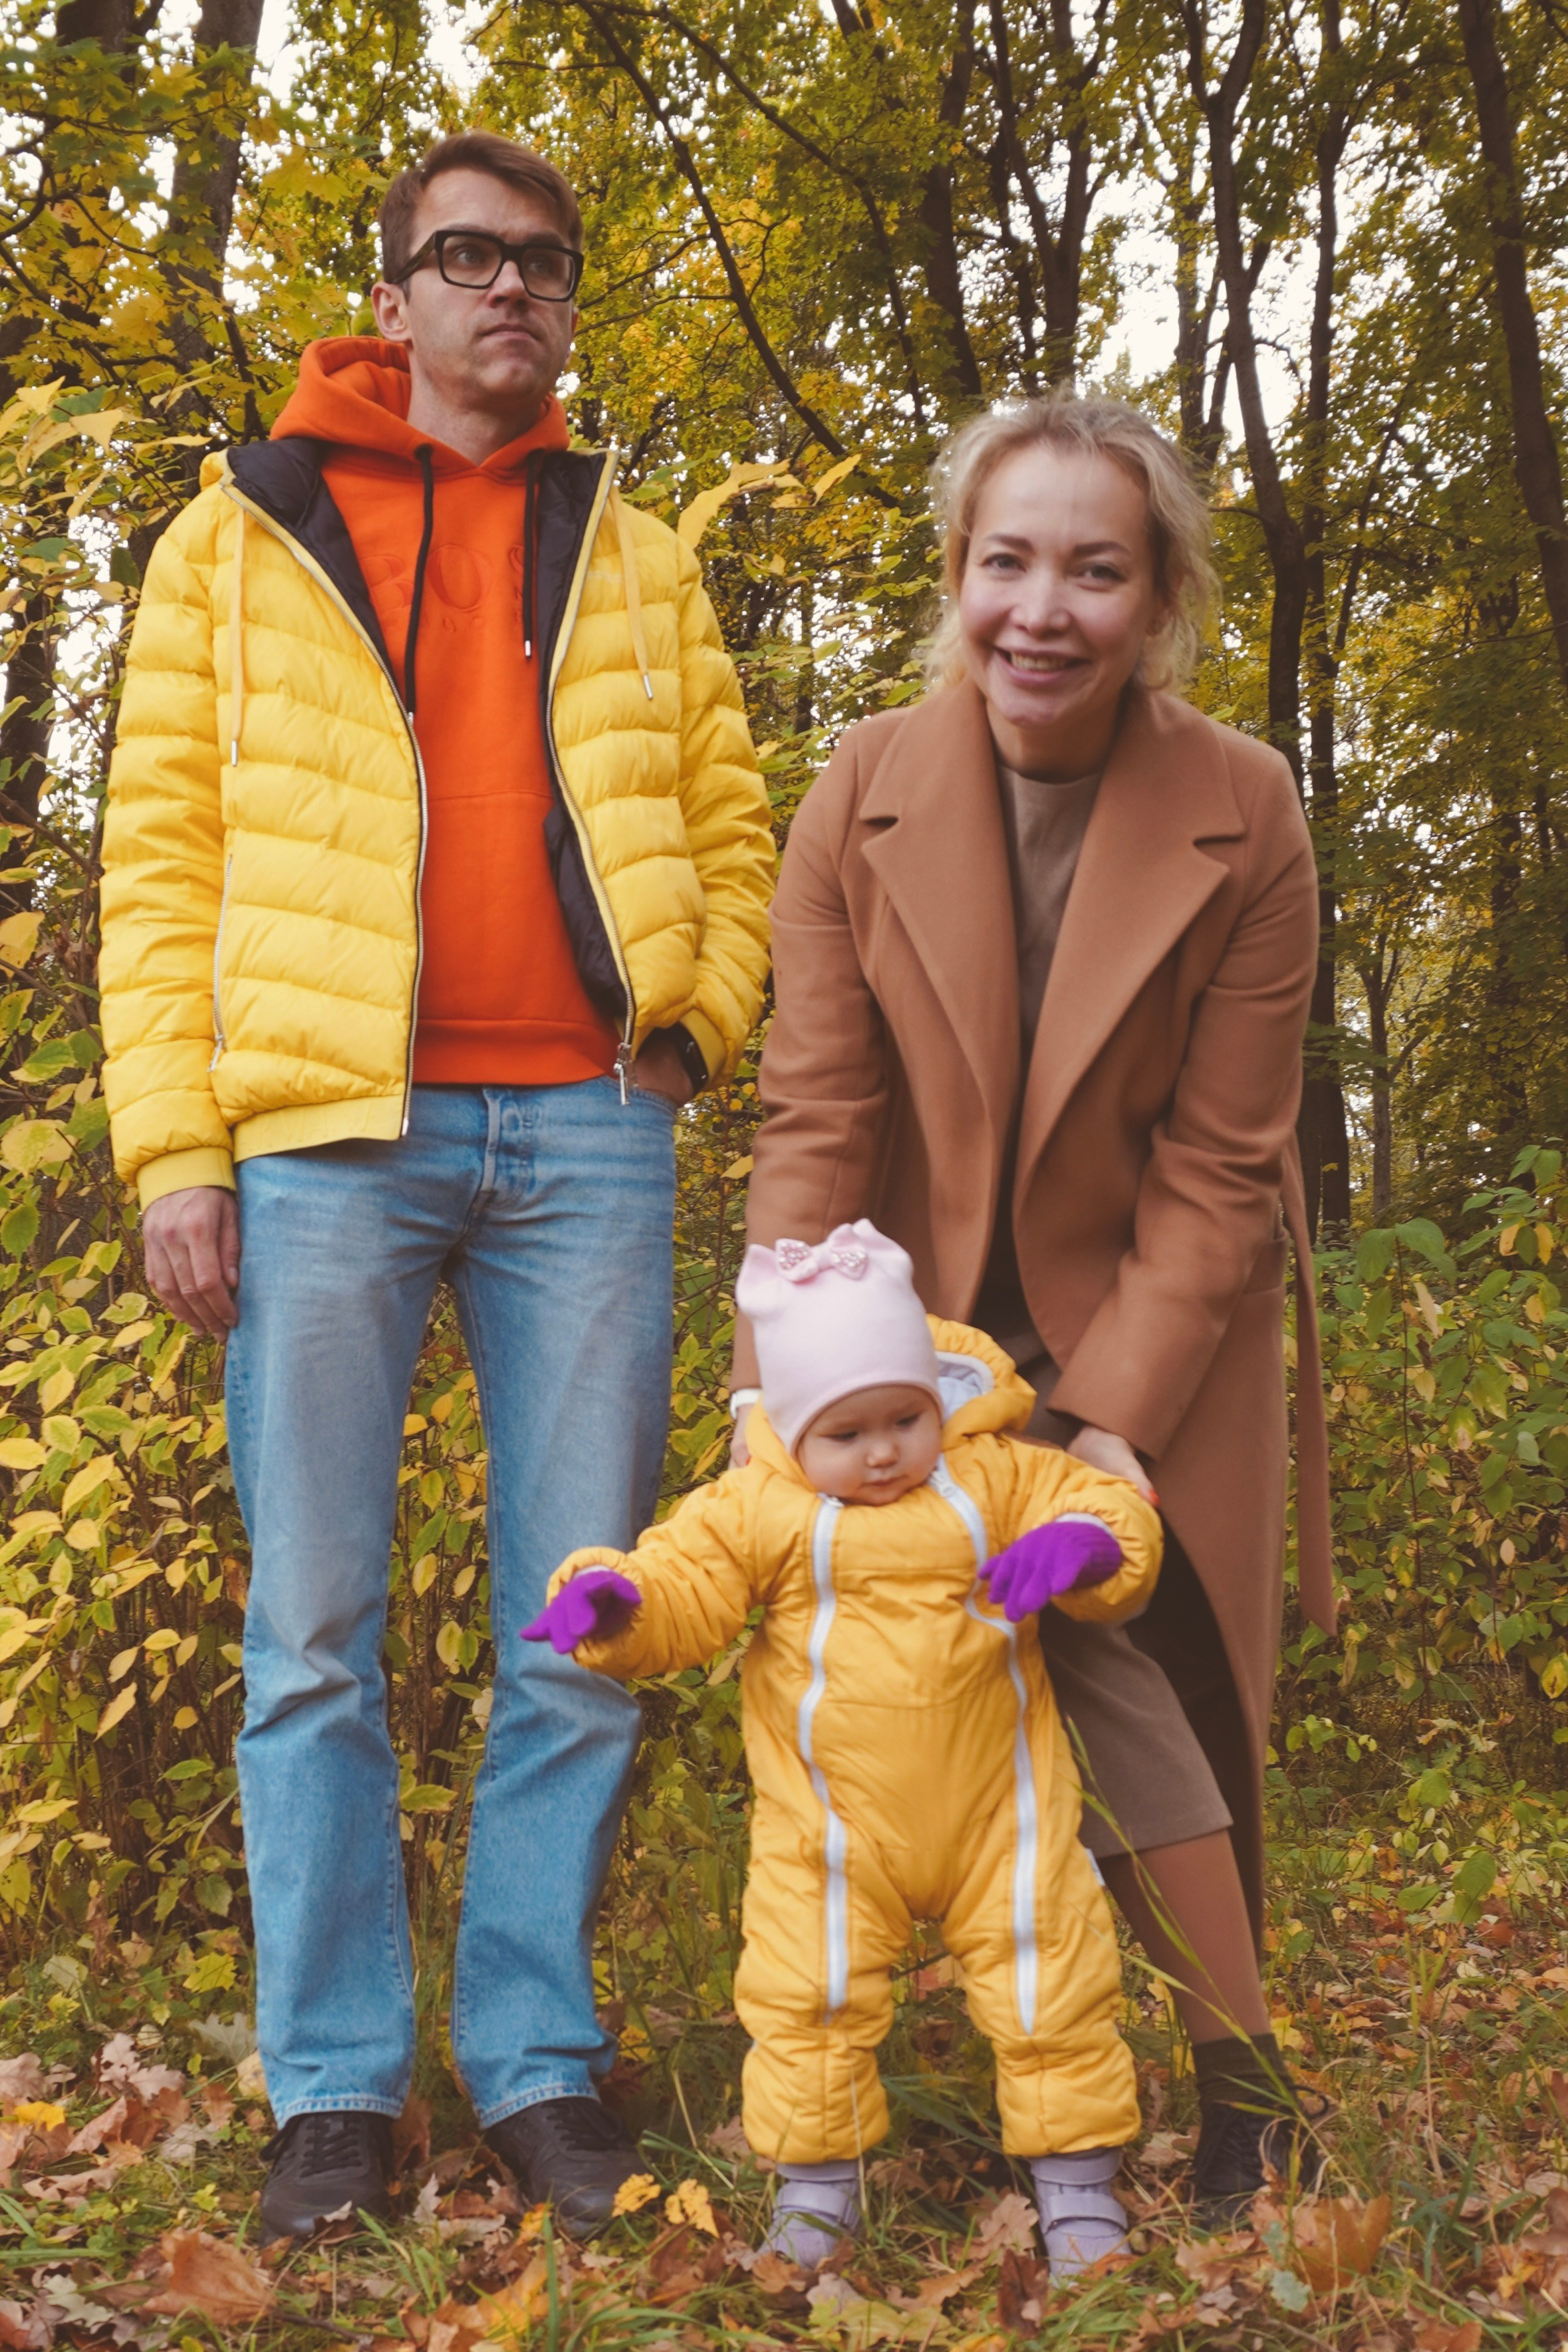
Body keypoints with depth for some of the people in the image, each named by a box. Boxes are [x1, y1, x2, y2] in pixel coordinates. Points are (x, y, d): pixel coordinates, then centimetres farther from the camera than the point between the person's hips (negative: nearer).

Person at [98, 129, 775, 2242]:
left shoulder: (636, 560, 19)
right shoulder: (240, 540, 13)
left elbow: (728, 830, 19)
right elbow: (163, 858, 6)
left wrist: (694, 1018, 0)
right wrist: (173, 1143, -4)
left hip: (585, 1135, 2)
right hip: (324, 1132, -1)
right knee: (317, 1632, 1)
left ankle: (539, 2061, 16)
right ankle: (335, 2084, 13)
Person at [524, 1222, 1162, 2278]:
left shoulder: (997, 1477, -3)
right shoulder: (758, 1507, -4)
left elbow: (1115, 1509, -2)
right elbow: (682, 1595, -4)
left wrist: (1086, 1542, -25)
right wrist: (610, 1598, -25)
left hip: (999, 1810, 0)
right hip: (833, 1827, 0)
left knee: (1050, 1988, 7)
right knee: (809, 1998, 3)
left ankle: (1078, 2181, 25)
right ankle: (818, 2183, 24)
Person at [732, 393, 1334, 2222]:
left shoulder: (1245, 818, -15)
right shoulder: (863, 797, -12)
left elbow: (1215, 1167, -14)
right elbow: (814, 1117, -12)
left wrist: (1109, 1423, -20)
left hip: (1159, 1334, -1)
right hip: (934, 1331, 1)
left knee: (1120, 1674, -4)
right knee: (1084, 1685, -5)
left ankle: (1235, 2088, 19)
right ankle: (1242, 2077, 17)